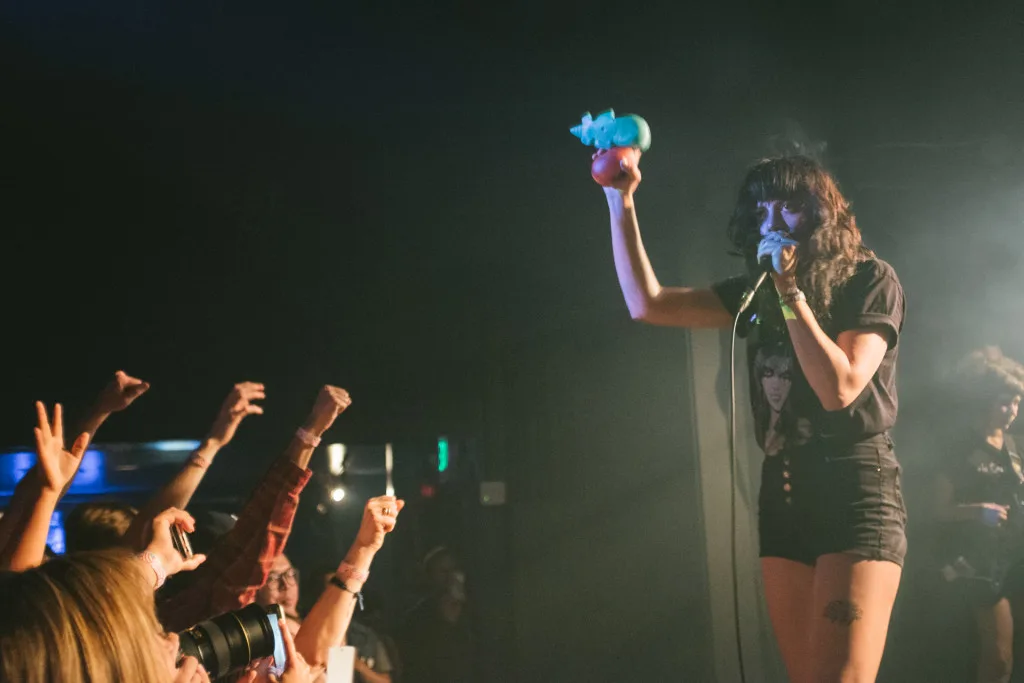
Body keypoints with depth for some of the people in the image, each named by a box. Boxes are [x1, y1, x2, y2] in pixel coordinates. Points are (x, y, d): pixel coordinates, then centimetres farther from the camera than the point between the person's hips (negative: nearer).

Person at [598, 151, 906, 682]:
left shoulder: (870, 281, -1)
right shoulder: (758, 292, 13)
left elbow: (839, 388, -13)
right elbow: (647, 304, 6)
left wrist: (791, 292, -12)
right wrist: (620, 202, 0)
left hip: (855, 486, -6)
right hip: (782, 492, 6)